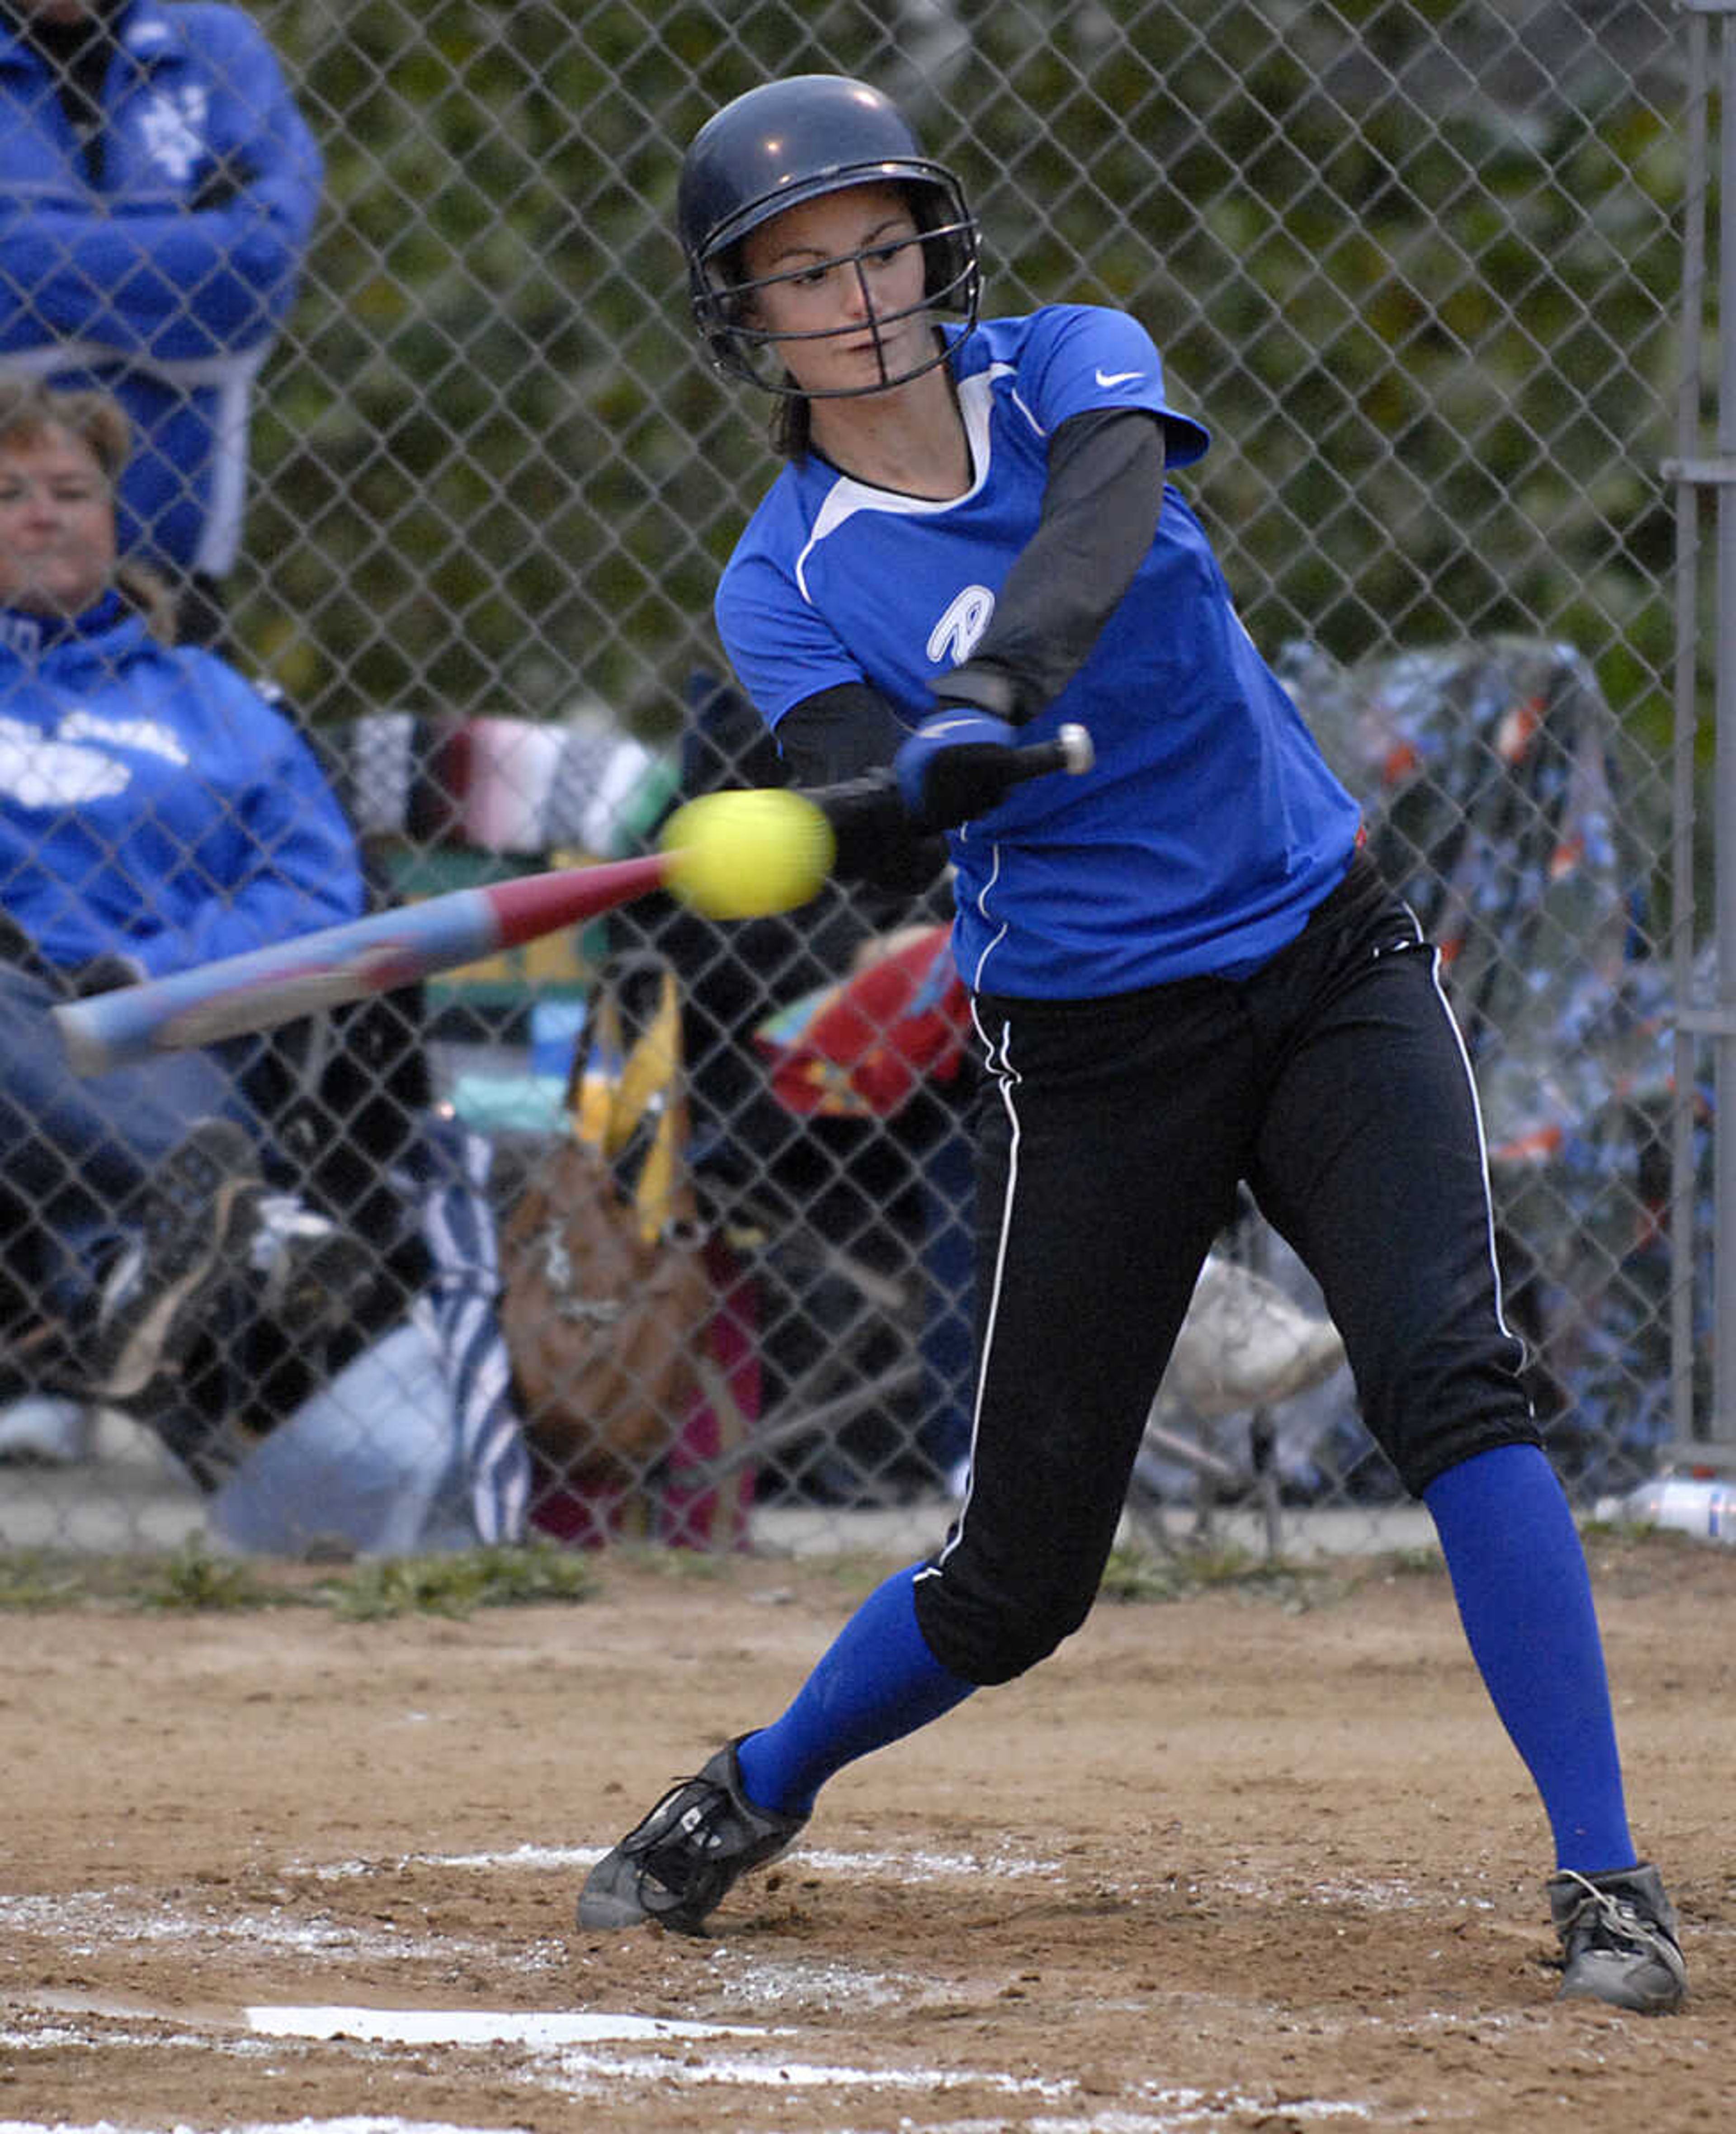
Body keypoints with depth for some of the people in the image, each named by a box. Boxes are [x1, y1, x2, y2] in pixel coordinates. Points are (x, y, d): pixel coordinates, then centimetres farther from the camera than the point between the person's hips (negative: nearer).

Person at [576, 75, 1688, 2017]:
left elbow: (1099, 525, -24)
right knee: (1019, 1570, 3)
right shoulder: (788, 582, -3)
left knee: (1449, 1380, -21)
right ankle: (748, 1802, 30)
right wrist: (904, 783, -47)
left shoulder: (1069, 367, -1)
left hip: (1326, 962, 1)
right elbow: (869, 784, -22)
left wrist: (994, 691, -43)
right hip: (1088, 1041, -1)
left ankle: (1602, 1881, -18)